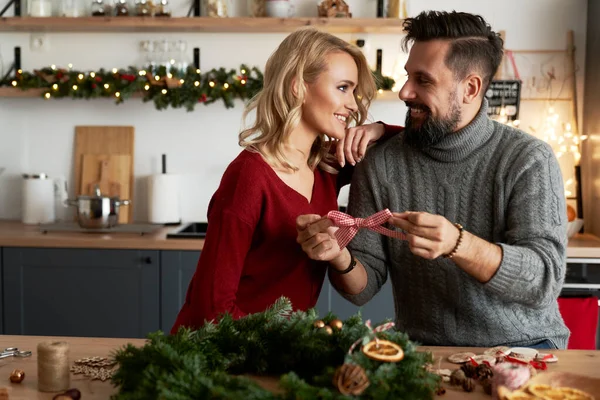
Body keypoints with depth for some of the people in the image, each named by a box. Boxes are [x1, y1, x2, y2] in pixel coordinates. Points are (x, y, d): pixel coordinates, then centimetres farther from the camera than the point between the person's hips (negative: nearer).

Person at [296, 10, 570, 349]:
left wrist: (457, 244, -33)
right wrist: (341, 258, -22)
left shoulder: (529, 159, -8)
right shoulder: (380, 164, -2)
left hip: (522, 345, -1)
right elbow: (364, 289, 1)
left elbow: (545, 281, -17)